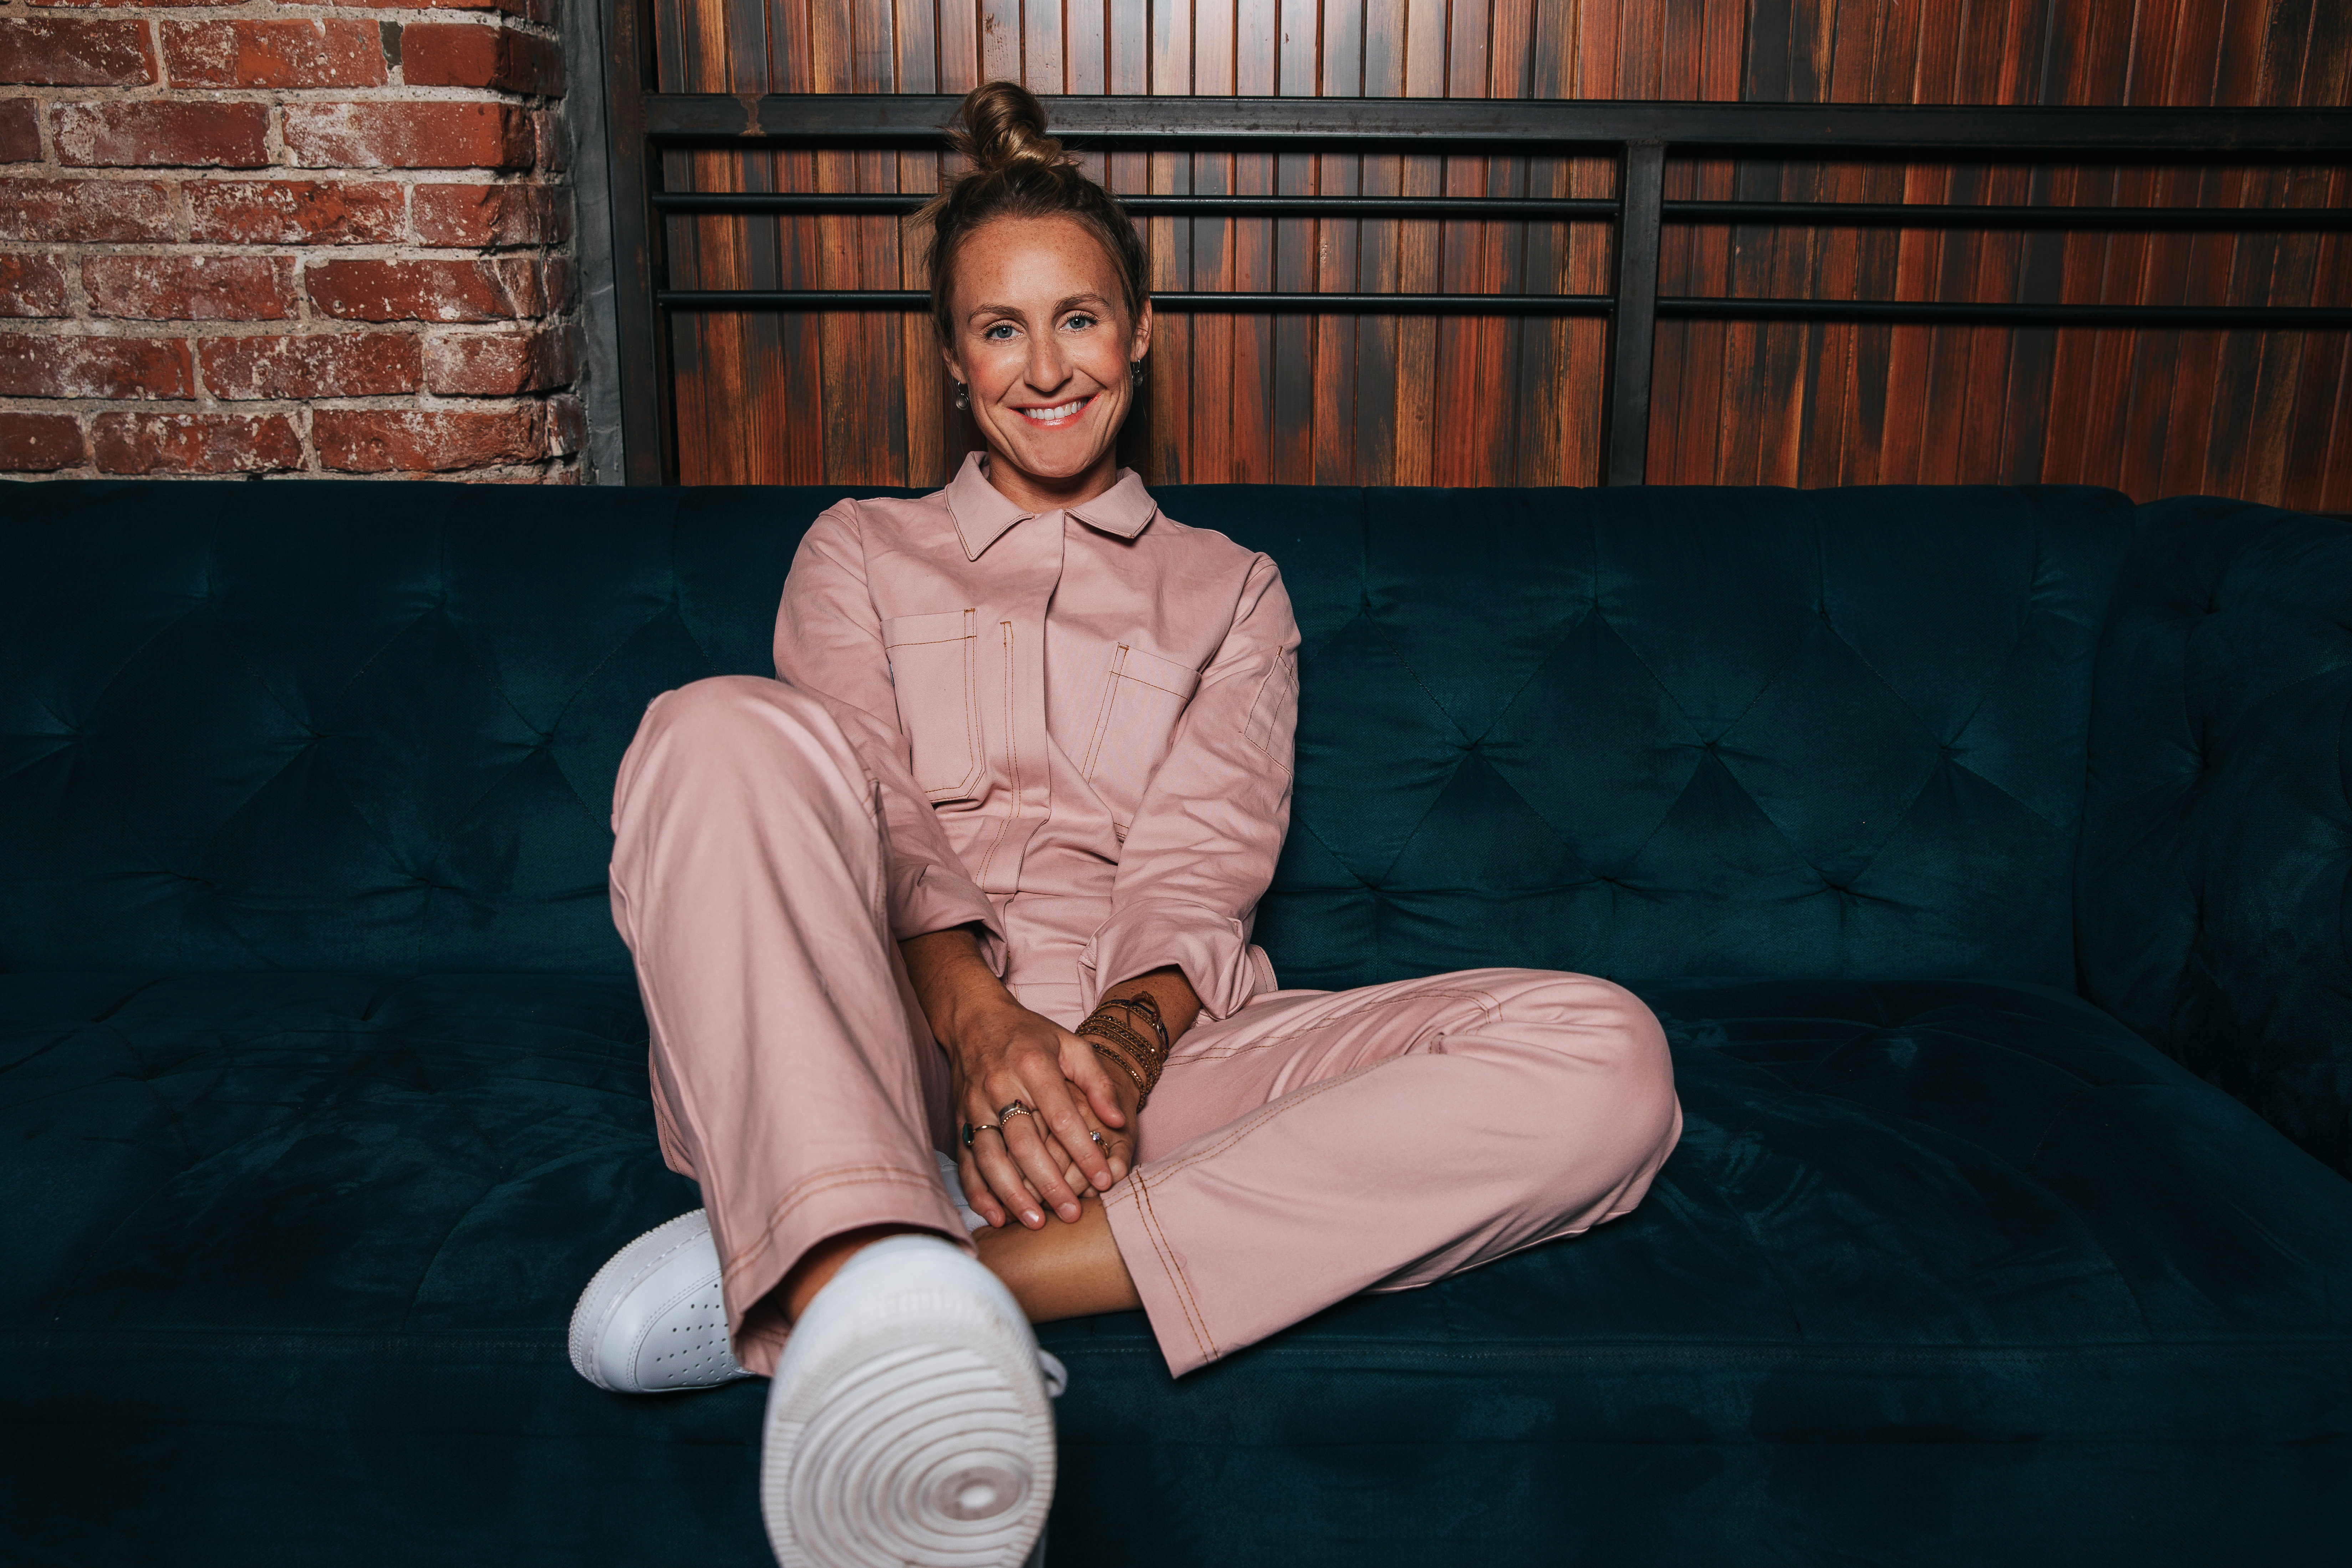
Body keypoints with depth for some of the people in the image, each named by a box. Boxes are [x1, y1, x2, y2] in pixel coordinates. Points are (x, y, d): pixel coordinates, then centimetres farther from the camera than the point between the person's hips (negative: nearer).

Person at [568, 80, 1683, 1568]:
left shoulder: (1230, 591, 23)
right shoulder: (861, 553, 22)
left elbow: (1202, 867, 6)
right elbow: (870, 816, 3)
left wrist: (1120, 1045, -17)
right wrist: (980, 1015, -19)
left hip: (1150, 1052, 1)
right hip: (892, 1042, 0)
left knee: (1605, 1062, -25)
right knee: (726, 731, -27)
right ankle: (880, 1294, -48)